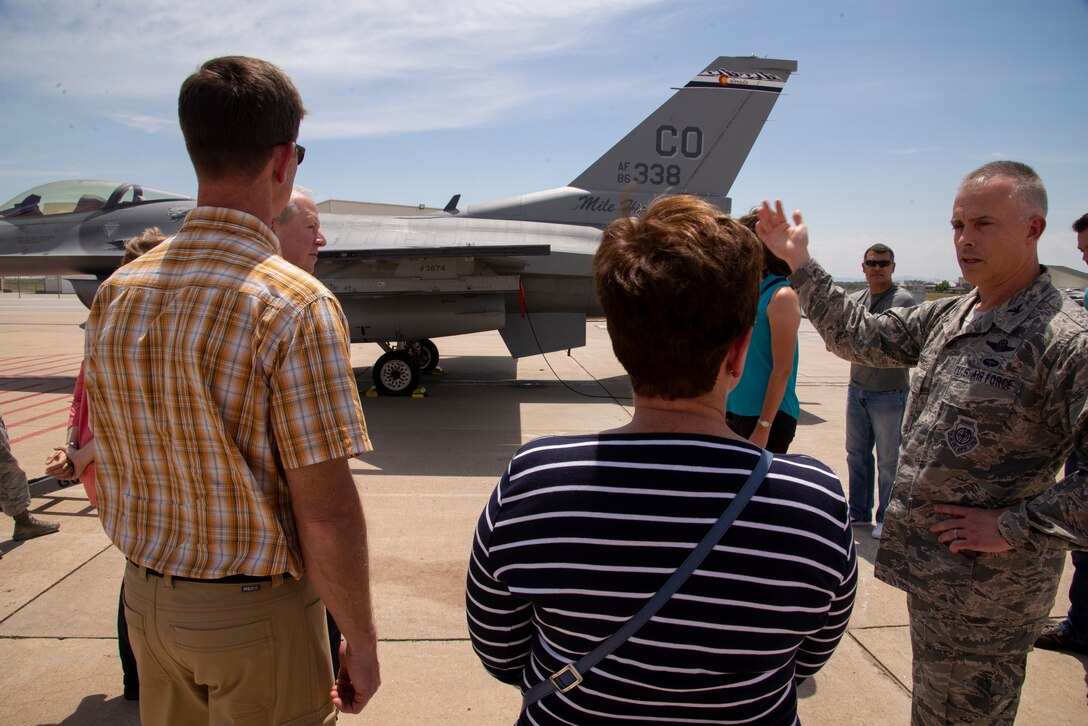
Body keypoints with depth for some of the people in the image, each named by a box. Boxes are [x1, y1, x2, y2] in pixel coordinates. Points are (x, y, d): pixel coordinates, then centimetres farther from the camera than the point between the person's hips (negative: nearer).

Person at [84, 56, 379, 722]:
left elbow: (110, 473, 6)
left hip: (144, 596, 6)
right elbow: (325, 513, -23)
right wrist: (361, 642, -10)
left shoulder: (116, 293, -3)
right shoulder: (296, 303, -24)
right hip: (255, 614, -6)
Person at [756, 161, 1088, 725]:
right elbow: (862, 336, 12)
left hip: (985, 584, -8)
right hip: (929, 563, 8)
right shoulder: (949, 317, 6)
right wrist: (799, 263, 9)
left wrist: (1015, 528, -21)